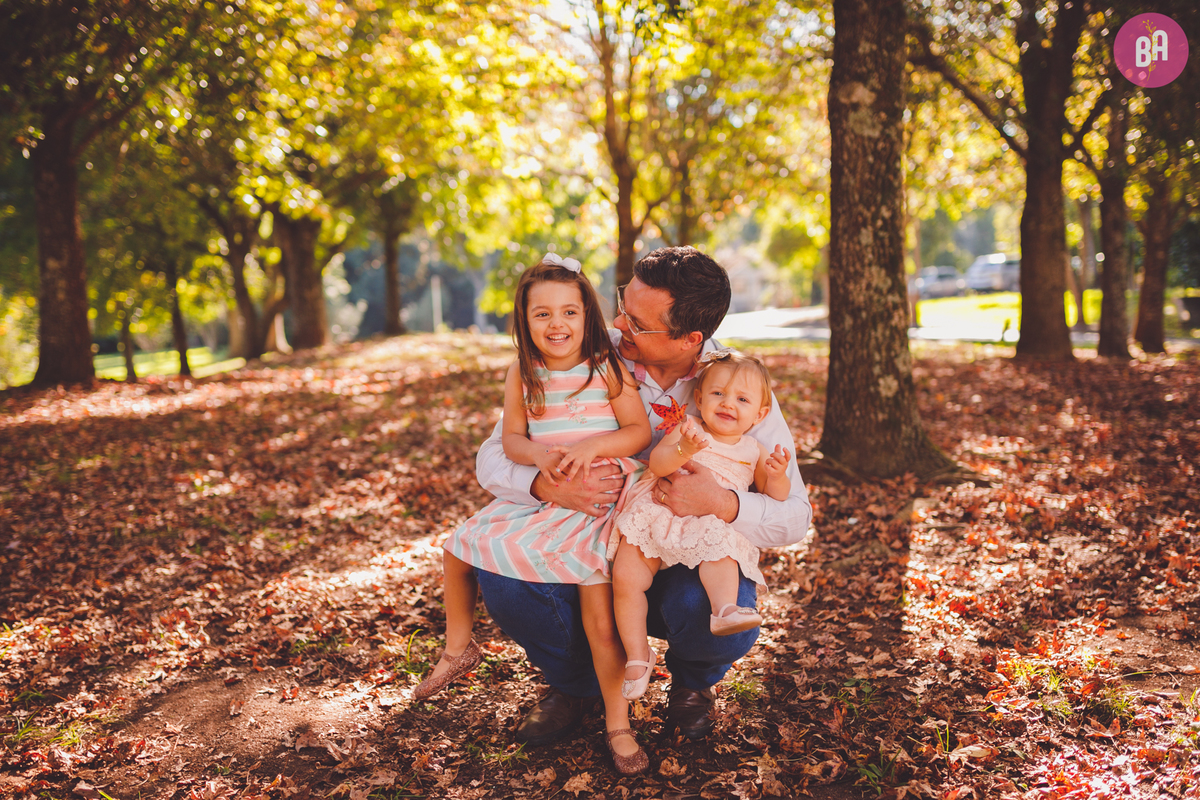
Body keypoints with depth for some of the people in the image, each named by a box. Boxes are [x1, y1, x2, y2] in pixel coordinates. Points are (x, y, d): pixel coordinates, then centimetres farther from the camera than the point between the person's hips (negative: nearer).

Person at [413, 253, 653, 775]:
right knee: (459, 546, 7)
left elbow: (640, 431, -6)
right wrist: (540, 455, -20)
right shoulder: (522, 373, 4)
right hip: (536, 495, 5)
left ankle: (618, 724, -4)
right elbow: (512, 439, 2)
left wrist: (593, 445, -23)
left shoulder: (607, 368, -5)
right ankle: (458, 651, 33)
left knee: (597, 605, -19)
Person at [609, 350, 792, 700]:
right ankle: (638, 656, -5)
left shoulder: (754, 452, 14)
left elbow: (777, 500, 12)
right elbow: (656, 462, -9)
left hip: (708, 527, 1)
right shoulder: (687, 429, 7)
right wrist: (683, 451, -29)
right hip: (656, 516, -1)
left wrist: (777, 477, -10)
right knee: (625, 577, -16)